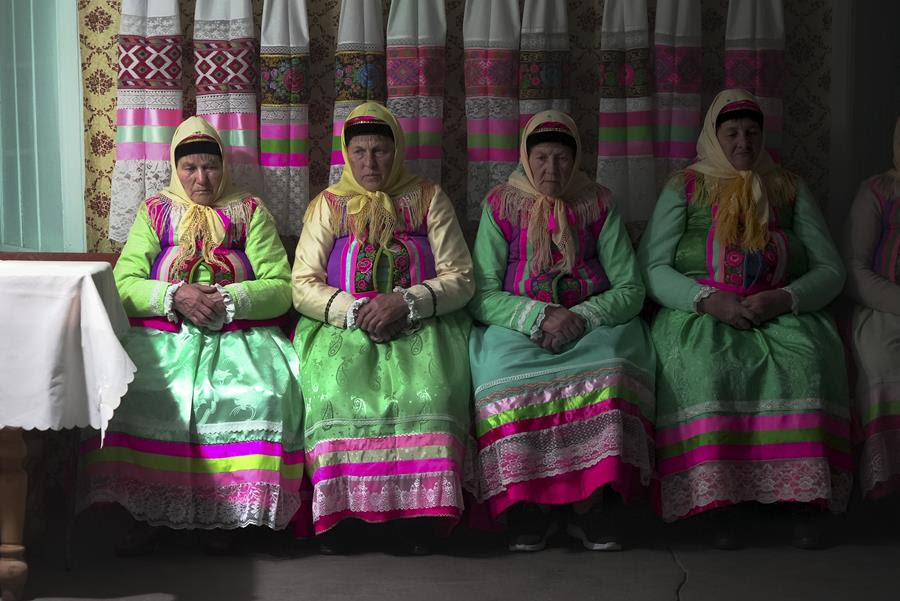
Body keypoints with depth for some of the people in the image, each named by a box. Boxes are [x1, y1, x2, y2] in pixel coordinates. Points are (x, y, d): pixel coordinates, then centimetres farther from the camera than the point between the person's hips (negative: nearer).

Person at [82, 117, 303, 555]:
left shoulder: (251, 213, 13)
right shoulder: (155, 212, 15)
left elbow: (281, 289, 4)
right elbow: (124, 284, 5)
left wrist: (229, 300, -14)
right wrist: (174, 296, -14)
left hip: (239, 336, -1)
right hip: (162, 337, 1)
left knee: (261, 394, -32)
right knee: (132, 392, -30)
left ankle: (225, 515, -16)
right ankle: (148, 513, -16)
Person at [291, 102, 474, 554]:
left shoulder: (428, 199, 12)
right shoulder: (329, 205, 14)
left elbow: (460, 279, 4)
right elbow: (303, 287, 5)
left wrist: (407, 303, -13)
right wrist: (354, 311, -13)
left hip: (420, 326, 0)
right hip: (342, 326, 1)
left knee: (428, 387, -33)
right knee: (335, 385, -32)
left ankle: (417, 510, -26)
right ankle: (336, 510, -24)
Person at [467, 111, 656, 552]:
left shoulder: (598, 205, 10)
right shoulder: (501, 205, 8)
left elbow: (631, 291, 5)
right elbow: (481, 297, 1)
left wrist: (580, 317, -14)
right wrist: (539, 315, -17)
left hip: (592, 325, 1)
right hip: (518, 329, 0)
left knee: (609, 374, -34)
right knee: (507, 380, -34)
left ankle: (591, 502, -24)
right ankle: (526, 500, -21)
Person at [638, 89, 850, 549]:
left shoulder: (789, 189, 18)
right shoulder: (685, 188, 13)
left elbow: (830, 270, 10)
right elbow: (651, 268, 3)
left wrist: (784, 299, -11)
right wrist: (708, 299, -14)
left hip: (782, 315, 1)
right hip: (700, 313, -1)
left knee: (807, 360, -33)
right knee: (702, 365, -36)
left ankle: (806, 496, -29)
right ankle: (717, 498, -31)